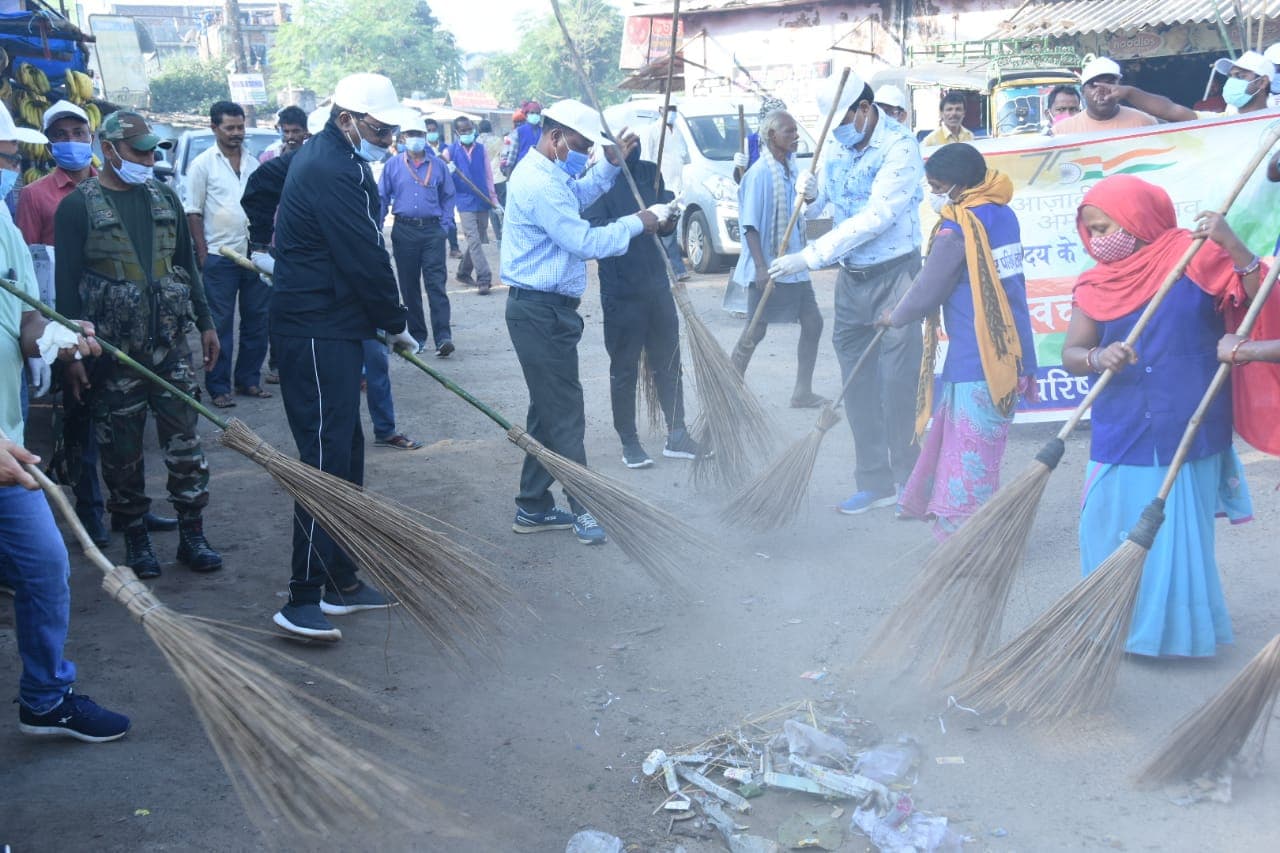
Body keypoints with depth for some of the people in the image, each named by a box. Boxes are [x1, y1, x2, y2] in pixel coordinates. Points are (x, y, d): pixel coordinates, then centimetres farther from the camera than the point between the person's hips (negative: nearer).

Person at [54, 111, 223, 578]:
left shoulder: (164, 198, 10)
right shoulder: (77, 206, -3)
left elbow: (186, 263, 15)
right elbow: (67, 283, -5)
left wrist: (206, 323, 11)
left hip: (171, 344, 3)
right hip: (112, 350, -3)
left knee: (184, 439, 1)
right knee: (121, 451, 6)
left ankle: (192, 535, 10)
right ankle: (135, 538, 19)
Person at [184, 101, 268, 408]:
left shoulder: (253, 164, 10)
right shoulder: (203, 164, -3)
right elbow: (193, 212, -4)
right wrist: (203, 253, -10)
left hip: (255, 255, 5)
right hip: (220, 256, -5)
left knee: (256, 320, 10)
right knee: (220, 324, 1)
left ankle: (249, 379, 22)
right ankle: (218, 387, 8)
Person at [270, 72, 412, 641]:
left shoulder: (332, 159, 17)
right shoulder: (333, 170, -17)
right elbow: (366, 258, -18)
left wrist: (379, 322, 15)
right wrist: (396, 325, -5)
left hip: (332, 331, 11)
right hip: (317, 335, -11)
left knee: (345, 451, 15)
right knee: (325, 458, -9)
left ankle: (341, 581, 24)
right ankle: (302, 600, -4)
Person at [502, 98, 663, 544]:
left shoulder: (543, 173, 14)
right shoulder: (540, 183, -21)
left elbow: (577, 197, 33)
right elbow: (585, 243, -22)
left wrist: (610, 164, 21)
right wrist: (636, 223, -10)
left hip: (544, 309, 11)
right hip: (542, 312, -11)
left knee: (548, 408, 15)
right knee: (565, 412, -4)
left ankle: (533, 507, 22)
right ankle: (583, 509, 3)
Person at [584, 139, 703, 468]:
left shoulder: (650, 172, 9)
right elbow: (594, 229, -23)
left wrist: (669, 216, -8)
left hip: (657, 286, 6)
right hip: (621, 292, -6)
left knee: (669, 363, 12)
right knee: (624, 369, 5)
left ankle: (677, 435, 24)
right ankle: (629, 442, 16)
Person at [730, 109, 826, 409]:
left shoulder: (793, 168, 7)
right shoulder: (759, 173, -16)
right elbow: (750, 225, -18)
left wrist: (809, 190, -2)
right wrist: (761, 267, -23)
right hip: (768, 267, -8)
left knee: (812, 323, 8)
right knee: (756, 331, 1)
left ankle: (802, 392, 18)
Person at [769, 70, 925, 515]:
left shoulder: (899, 146, -15)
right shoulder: (835, 146, 7)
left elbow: (875, 218, -22)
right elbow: (814, 206, 10)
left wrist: (809, 257, -24)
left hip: (894, 274, -6)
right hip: (850, 278, 7)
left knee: (898, 382, -6)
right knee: (856, 382, 7)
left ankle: (909, 484, 6)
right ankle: (875, 482, 17)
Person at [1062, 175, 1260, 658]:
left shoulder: (1195, 258, -5)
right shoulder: (1096, 284, 4)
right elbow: (1071, 354, 0)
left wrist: (1233, 247, -22)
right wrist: (1098, 358, -22)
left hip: (1187, 433, -3)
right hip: (1121, 436, 3)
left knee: (1178, 535, 5)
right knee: (1112, 529, 8)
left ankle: (1176, 630, 23)